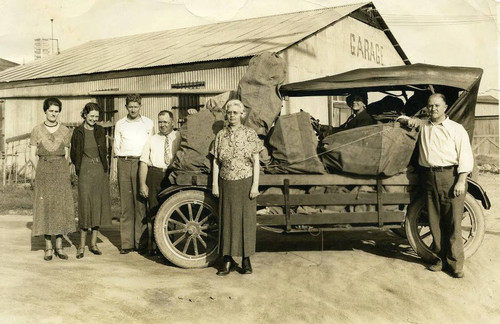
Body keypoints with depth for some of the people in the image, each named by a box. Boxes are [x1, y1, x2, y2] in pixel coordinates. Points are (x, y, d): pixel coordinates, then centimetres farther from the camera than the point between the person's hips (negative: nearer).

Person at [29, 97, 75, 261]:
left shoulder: (65, 131, 6)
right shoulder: (37, 130, 3)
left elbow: (66, 155, 9)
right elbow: (32, 156, 4)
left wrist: (64, 174, 2)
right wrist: (41, 173, -1)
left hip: (61, 172, 1)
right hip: (43, 171, -1)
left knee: (62, 207, -2)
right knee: (45, 207, -1)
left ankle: (59, 246, 8)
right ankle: (48, 248, 7)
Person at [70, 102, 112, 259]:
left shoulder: (100, 131, 9)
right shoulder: (78, 132, -1)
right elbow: (73, 154, 5)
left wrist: (105, 167, 10)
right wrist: (80, 167, 6)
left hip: (100, 171, 4)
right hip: (85, 172, -4)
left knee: (99, 206, 5)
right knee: (85, 206, -6)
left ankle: (93, 243, 14)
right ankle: (82, 244, 4)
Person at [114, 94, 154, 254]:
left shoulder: (148, 123, 10)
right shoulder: (120, 124, 13)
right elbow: (117, 148, 14)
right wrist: (126, 157, 2)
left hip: (142, 164, -1)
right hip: (124, 164, 1)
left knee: (141, 203, -5)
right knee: (126, 204, 1)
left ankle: (140, 241, 0)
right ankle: (126, 243, 3)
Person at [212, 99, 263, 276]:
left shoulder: (250, 134, -1)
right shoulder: (221, 135, 5)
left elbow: (256, 161, -1)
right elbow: (216, 161, 8)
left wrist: (255, 185, -7)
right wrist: (214, 185, 2)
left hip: (245, 183, -2)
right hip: (226, 184, 2)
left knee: (246, 219, 2)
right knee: (227, 220, 4)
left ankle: (246, 260, 13)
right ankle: (228, 260, 13)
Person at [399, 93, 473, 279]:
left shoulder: (456, 129, 3)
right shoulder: (422, 126, 17)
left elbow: (466, 156, -3)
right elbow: (401, 119, 31)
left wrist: (461, 181, -13)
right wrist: (407, 120, 6)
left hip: (451, 176, -4)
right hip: (429, 178, 4)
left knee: (453, 222, -4)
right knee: (435, 222, 7)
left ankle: (455, 263, 3)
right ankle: (440, 259, 16)